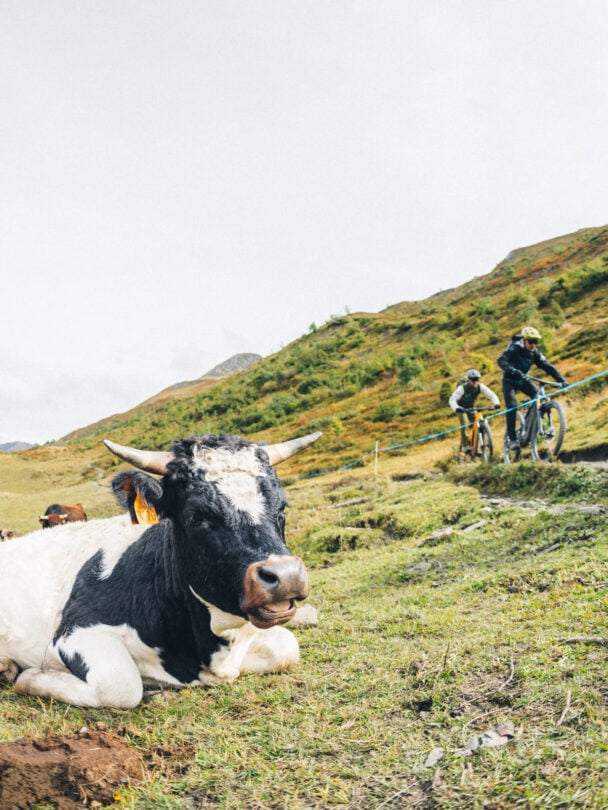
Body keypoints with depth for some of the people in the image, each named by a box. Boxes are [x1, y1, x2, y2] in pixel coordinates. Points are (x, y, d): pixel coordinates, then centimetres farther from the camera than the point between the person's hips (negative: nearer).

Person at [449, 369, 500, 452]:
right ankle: (465, 446, -20)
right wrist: (456, 408, -59)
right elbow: (452, 399, -39)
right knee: (464, 423, -25)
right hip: (462, 407, -4)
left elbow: (491, 394, -24)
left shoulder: (480, 387, -22)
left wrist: (496, 403, -44)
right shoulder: (462, 388, -33)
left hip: (471, 406, 4)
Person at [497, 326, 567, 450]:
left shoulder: (535, 353, -7)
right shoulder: (514, 348, -22)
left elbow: (548, 366, -8)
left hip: (523, 380, 5)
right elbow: (501, 361, -38)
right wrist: (515, 371, -54)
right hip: (509, 381, -5)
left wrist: (561, 380, -19)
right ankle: (512, 439, -15)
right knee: (512, 406, -20)